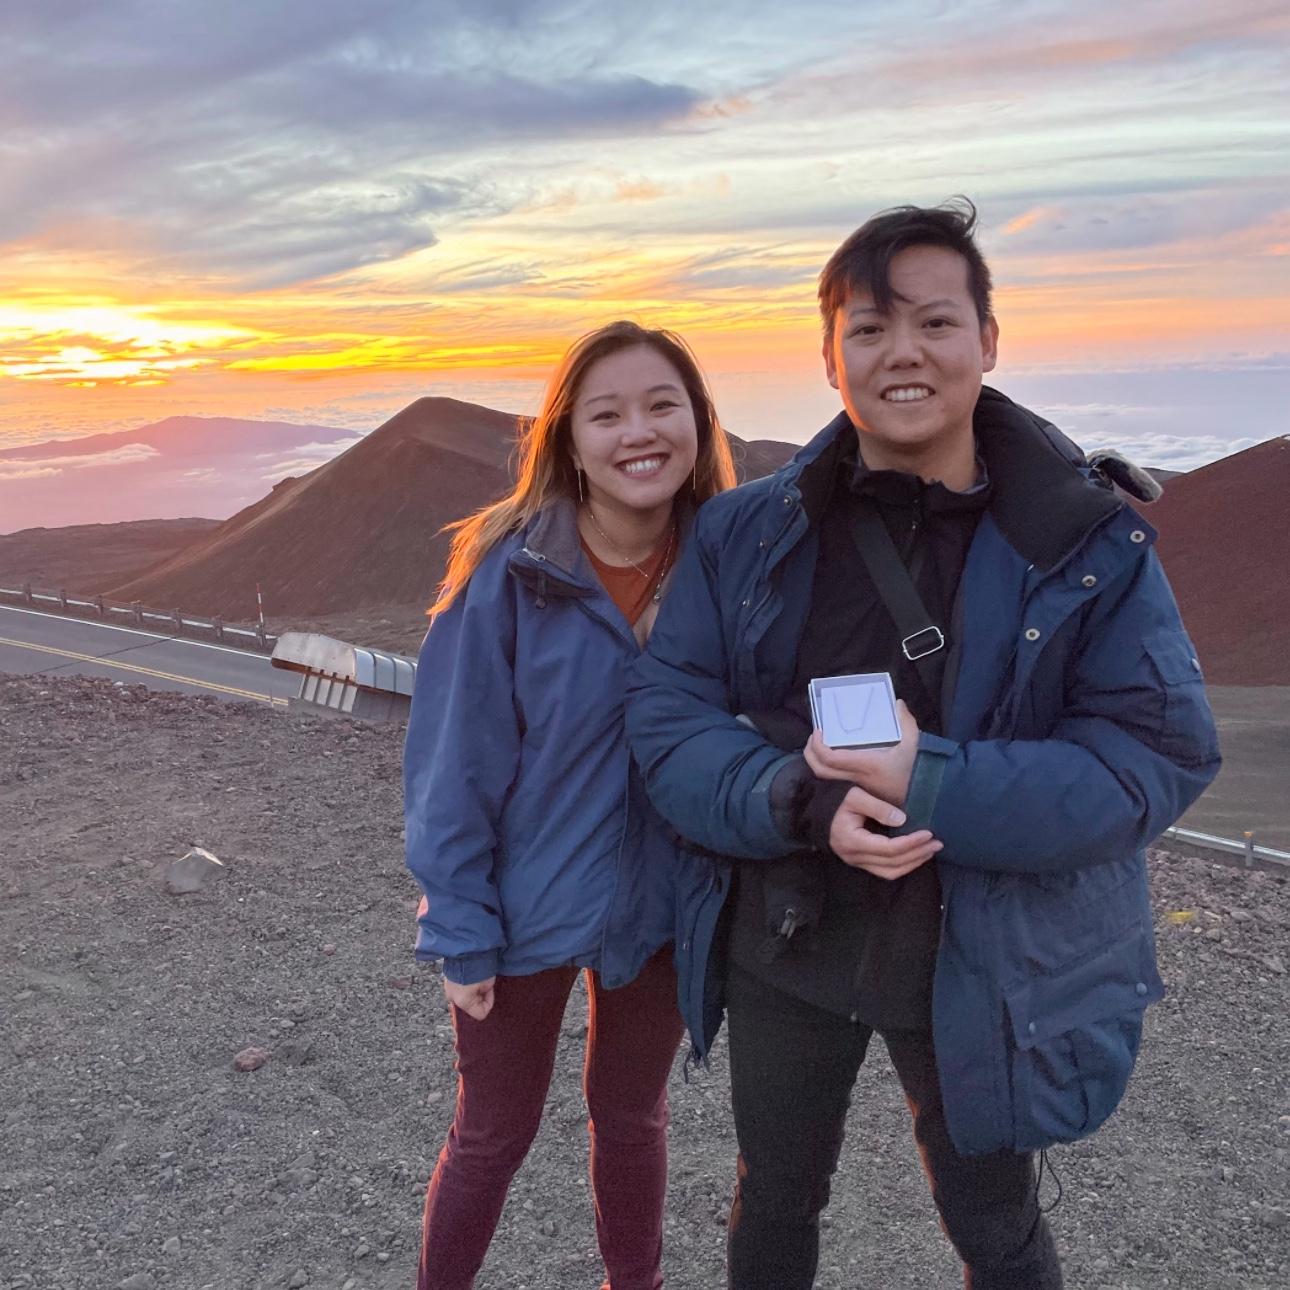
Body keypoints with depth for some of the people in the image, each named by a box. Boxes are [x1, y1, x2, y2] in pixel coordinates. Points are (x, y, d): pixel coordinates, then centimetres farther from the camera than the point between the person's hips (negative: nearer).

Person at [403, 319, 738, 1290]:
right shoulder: (510, 574, -19)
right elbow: (457, 765, -13)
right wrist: (460, 930, -11)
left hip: (664, 907, 3)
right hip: (526, 906, -2)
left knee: (632, 1118, 24)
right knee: (493, 1135, 17)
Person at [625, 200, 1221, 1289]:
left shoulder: (1091, 542, -11)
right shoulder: (747, 533, -6)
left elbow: (1163, 749, -16)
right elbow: (666, 716, -9)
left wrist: (936, 787, -29)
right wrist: (802, 801, -28)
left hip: (981, 961, -1)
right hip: (782, 942, 2)